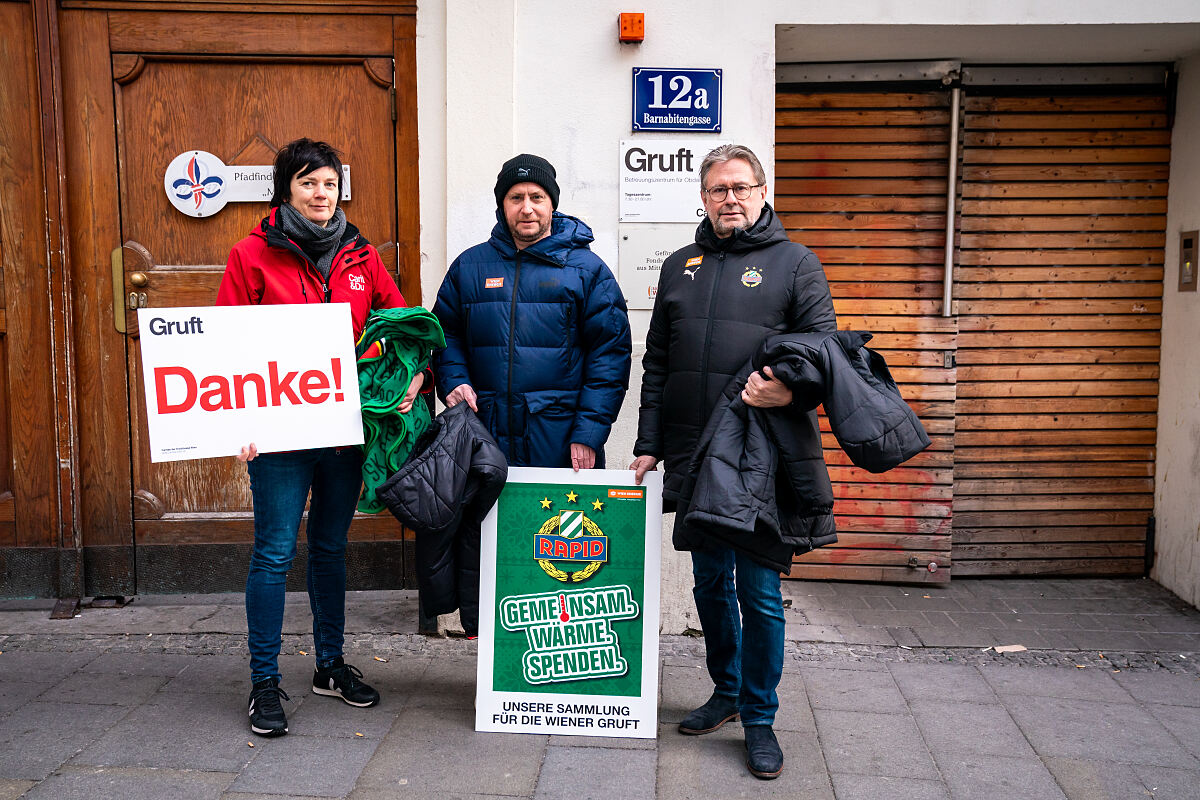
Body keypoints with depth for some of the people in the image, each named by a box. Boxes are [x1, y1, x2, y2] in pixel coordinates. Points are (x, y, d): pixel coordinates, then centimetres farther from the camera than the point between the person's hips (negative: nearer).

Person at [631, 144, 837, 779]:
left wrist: (792, 389, -23)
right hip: (692, 458, 4)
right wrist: (647, 444, 10)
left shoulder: (795, 263, 4)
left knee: (759, 592, -1)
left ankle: (759, 718, 15)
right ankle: (726, 691, 33)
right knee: (710, 583, 14)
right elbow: (655, 364, 16)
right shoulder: (680, 267, 16)